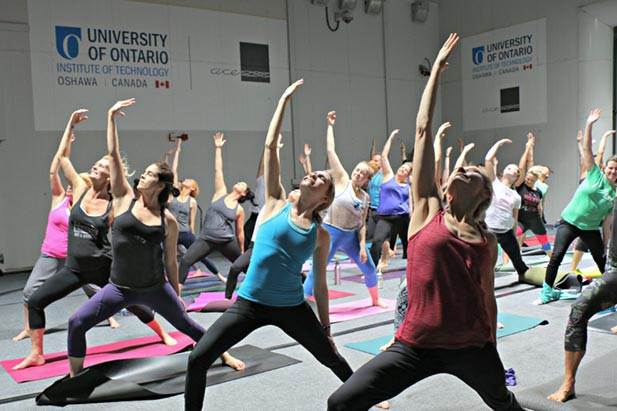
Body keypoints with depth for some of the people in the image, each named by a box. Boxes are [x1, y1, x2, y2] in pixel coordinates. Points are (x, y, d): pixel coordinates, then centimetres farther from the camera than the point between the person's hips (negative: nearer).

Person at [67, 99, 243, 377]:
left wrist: (176, 295, 9)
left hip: (155, 289, -1)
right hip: (120, 288, 1)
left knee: (187, 325, 12)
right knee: (77, 323, -10)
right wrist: (111, 118, -11)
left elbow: (170, 261, 4)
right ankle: (75, 377, 12)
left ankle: (225, 356, 33)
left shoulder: (168, 221, -6)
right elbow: (113, 154, -8)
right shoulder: (125, 199, -4)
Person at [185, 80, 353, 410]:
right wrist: (284, 100, -5)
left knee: (332, 358, 16)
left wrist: (326, 328, 9)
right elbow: (270, 146, -7)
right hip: (249, 303, 0)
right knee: (197, 359, -10)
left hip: (292, 308, 1)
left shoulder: (321, 235, -1)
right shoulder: (276, 204, -3)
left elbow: (320, 285, 7)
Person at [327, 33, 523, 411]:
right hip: (416, 346, -2)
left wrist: (492, 348, 20)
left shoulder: (487, 241, 3)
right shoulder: (428, 211, -1)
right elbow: (423, 128, -1)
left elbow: (488, 296, 15)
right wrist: (437, 69, 4)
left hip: (472, 348, 2)